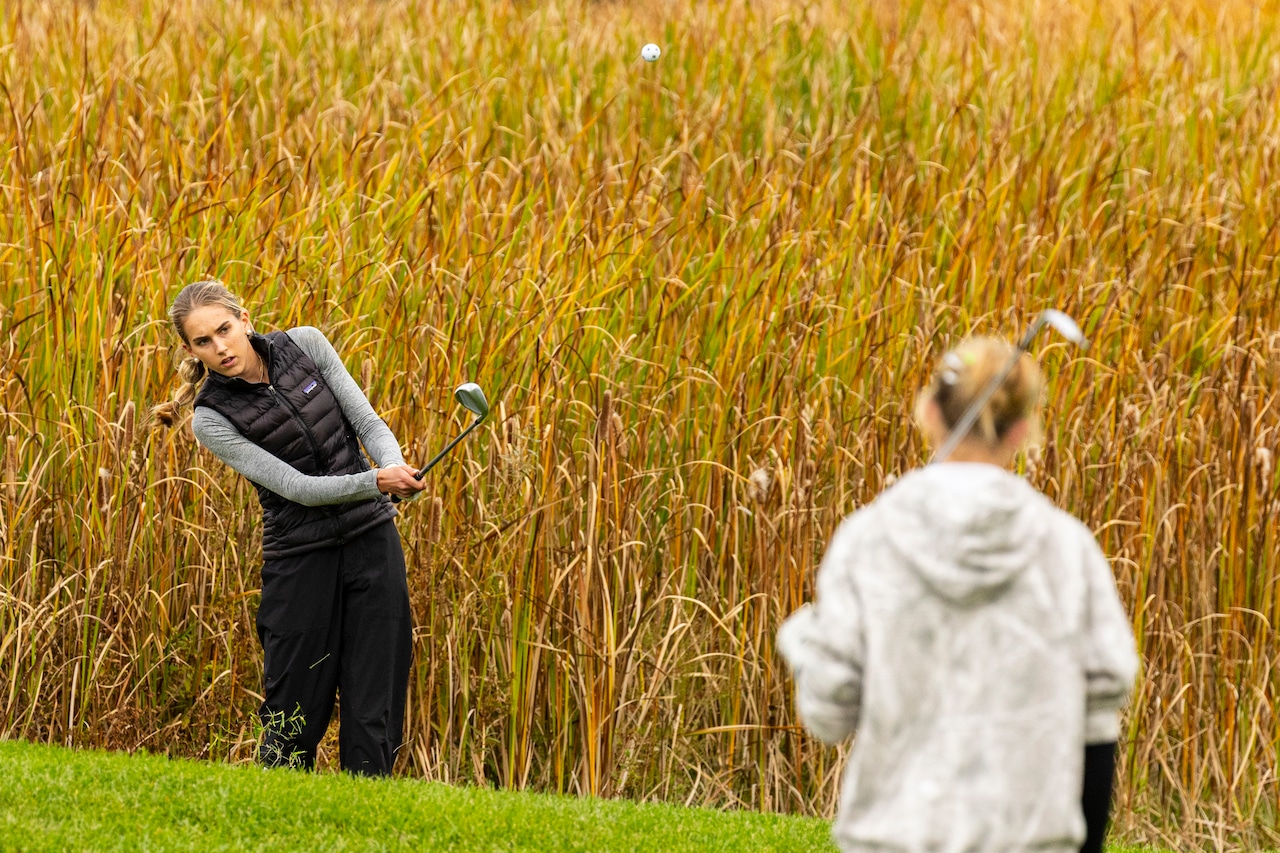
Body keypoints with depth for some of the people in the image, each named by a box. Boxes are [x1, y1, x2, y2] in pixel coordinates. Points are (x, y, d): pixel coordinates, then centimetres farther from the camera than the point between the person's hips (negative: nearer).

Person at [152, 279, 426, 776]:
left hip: (373, 540, 3)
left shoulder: (305, 345, -2)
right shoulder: (212, 419, -11)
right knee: (296, 715, -2)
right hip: (302, 561, -2)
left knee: (376, 702, 0)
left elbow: (366, 422, -2)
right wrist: (377, 481, -29)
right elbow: (297, 487, -16)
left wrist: (397, 467, -23)